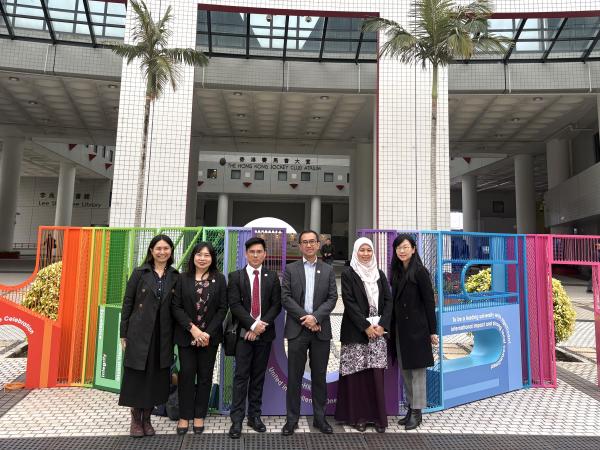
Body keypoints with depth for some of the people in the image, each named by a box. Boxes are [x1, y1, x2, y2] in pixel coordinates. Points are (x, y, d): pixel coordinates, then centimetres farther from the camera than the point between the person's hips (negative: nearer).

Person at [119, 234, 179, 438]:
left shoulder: (175, 277, 4)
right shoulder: (139, 273, -1)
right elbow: (127, 303, 0)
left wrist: (175, 335, 2)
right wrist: (124, 334, -2)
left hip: (163, 335, 2)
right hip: (139, 333, -2)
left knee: (156, 377, 9)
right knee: (137, 376, 6)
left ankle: (147, 419, 26)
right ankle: (135, 419, 24)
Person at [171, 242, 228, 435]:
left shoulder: (219, 279, -1)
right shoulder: (183, 278, 0)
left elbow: (222, 308, -3)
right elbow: (176, 307, -4)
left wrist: (208, 332, -12)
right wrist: (192, 328, -14)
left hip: (210, 336, 0)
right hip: (186, 335, 0)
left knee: (205, 376, 8)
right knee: (186, 374, 4)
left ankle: (199, 416, 23)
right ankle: (184, 416, 21)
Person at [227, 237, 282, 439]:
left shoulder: (272, 276, 6)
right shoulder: (236, 276, 2)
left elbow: (276, 304, 0)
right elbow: (234, 305, -7)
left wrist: (262, 324, -12)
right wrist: (252, 325, -16)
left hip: (264, 333, 2)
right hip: (243, 333, -2)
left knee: (258, 377, 10)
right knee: (241, 376, -1)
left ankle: (255, 416, 20)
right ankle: (237, 419, 7)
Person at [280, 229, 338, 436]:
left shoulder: (328, 270, 7)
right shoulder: (290, 269, 4)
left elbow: (332, 298, 0)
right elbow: (285, 298, -4)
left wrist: (315, 317, -14)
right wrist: (305, 318, -12)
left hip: (321, 330, 1)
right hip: (297, 329, -1)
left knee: (319, 376, 10)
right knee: (294, 376, 6)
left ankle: (319, 417, 23)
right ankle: (292, 419, 18)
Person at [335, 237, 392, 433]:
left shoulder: (380, 274, 11)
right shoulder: (348, 274, -2)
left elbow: (388, 300, 7)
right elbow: (349, 302, -9)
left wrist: (382, 325, -6)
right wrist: (365, 326, -13)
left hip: (378, 330, 3)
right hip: (356, 331, -3)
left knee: (376, 374, 3)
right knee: (357, 374, 1)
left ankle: (378, 416, 14)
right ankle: (357, 416, 13)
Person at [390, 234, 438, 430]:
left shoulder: (419, 271, -10)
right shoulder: (397, 272, 10)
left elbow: (429, 301, -10)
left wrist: (432, 330, -11)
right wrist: (391, 327, 10)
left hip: (416, 327, -7)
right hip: (399, 327, 7)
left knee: (417, 370, 2)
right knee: (405, 370, 13)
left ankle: (417, 412, 14)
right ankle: (410, 408, 26)